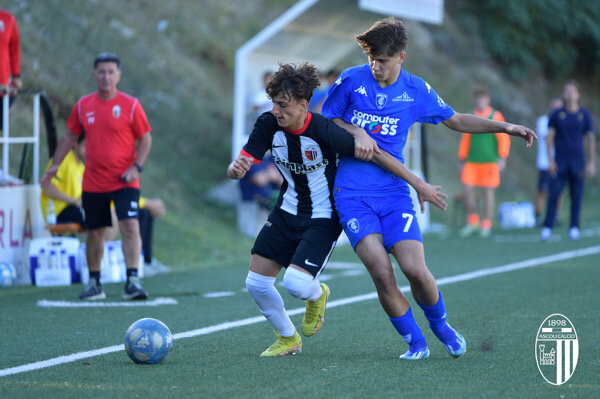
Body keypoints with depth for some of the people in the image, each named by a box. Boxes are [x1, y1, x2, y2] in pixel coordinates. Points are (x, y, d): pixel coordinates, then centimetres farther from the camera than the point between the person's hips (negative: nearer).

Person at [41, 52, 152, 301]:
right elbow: (70, 135, 17)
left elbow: (145, 139, 1)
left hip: (124, 182, -3)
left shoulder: (130, 105, -4)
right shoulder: (83, 105, 6)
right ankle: (94, 283, 21)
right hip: (93, 184, 3)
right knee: (94, 232, 9)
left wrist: (136, 167, -12)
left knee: (130, 226, -18)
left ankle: (132, 280, -19)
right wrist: (55, 165, 10)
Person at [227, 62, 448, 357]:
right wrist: (236, 169, -37)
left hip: (323, 219, -5)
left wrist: (419, 184, -13)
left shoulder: (322, 131, -25)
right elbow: (236, 170, -11)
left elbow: (375, 154, -18)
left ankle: (317, 294, 17)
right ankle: (288, 339, 25)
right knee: (255, 283, -1)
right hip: (286, 213, 5)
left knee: (295, 283, -24)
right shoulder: (268, 125, -11)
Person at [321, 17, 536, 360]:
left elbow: (457, 121, 17)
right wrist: (354, 132, -8)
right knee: (382, 273, -16)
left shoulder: (417, 91, 4)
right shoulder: (351, 80, -1)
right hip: (351, 194, -1)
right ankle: (415, 342, 4)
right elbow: (325, 120, 12)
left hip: (394, 192, 1)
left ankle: (440, 325, 18)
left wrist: (505, 127, 9)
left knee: (416, 270, -13)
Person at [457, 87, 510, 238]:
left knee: (488, 192, -1)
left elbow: (504, 139, -2)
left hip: (490, 161, -3)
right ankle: (472, 222, 9)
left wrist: (502, 159, -10)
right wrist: (462, 160, 16)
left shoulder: (496, 116, 0)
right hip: (472, 162, 3)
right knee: (467, 190, -6)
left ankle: (486, 225, 7)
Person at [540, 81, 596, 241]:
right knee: (553, 194, -9)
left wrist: (591, 163, 0)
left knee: (576, 196, 2)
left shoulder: (585, 115, 4)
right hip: (560, 162, -1)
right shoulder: (556, 115, 3)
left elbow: (590, 139, 6)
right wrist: (550, 160, -8)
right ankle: (547, 228, -9)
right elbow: (549, 137, 2)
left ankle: (574, 228, 11)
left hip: (578, 162, 1)